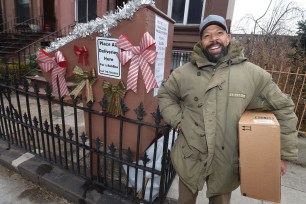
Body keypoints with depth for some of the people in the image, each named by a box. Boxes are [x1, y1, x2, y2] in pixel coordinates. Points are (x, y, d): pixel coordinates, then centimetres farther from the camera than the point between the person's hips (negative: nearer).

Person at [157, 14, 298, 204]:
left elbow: (282, 107, 2)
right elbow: (165, 94, 8)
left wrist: (284, 153, 2)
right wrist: (178, 120, -6)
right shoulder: (184, 73, -5)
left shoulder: (253, 74, -7)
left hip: (228, 162, 0)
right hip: (190, 157, 1)